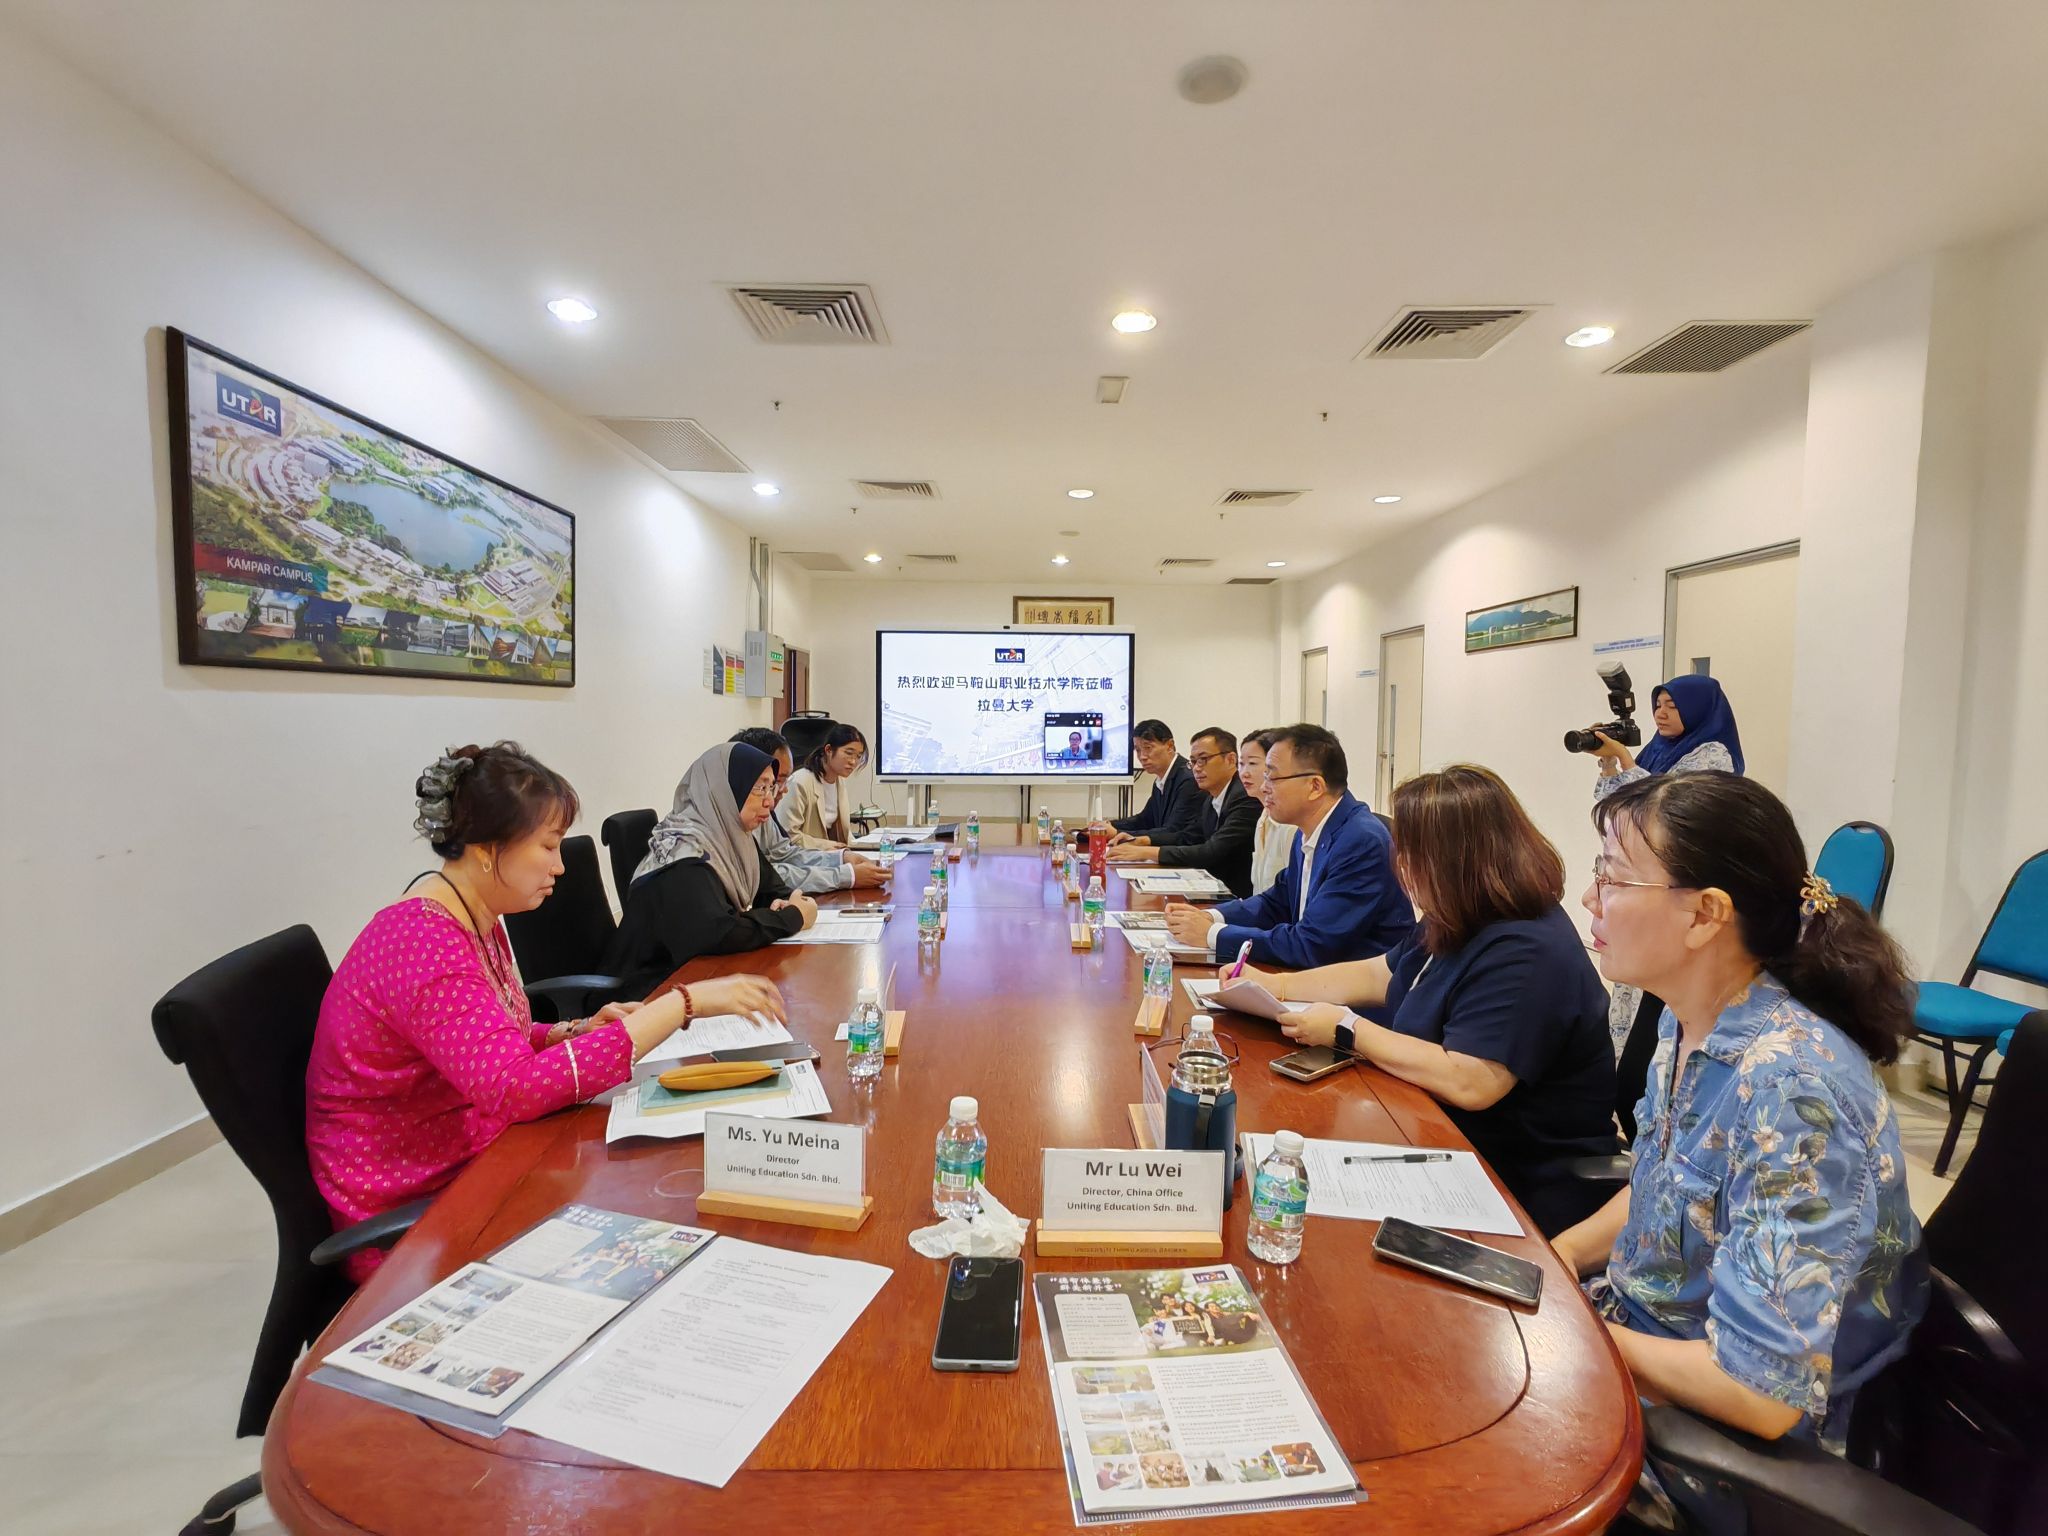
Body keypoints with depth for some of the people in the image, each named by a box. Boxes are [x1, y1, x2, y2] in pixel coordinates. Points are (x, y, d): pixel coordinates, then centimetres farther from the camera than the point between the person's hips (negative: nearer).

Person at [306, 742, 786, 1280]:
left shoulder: (480, 923, 3)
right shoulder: (422, 946, -26)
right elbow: (518, 1088, -36)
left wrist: (577, 1032, -8)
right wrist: (687, 1002, -36)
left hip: (470, 1165, 8)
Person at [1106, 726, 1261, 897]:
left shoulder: (1247, 798, -19)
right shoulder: (1211, 799, 10)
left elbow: (1212, 852, -24)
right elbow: (1191, 838, 21)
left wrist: (1146, 852, -21)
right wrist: (1144, 840, 4)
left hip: (1240, 895, -7)